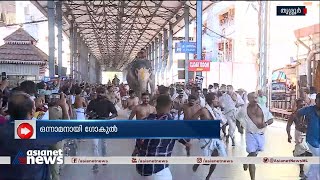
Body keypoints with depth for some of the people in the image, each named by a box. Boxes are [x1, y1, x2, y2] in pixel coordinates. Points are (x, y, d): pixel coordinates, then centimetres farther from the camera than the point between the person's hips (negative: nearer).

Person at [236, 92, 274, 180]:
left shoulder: (263, 108, 0)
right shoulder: (244, 109, -3)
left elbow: (271, 119, 5)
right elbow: (237, 118, 16)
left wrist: (266, 123, -14)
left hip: (261, 134, 3)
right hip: (251, 134, -3)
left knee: (254, 154, 21)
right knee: (253, 155, -9)